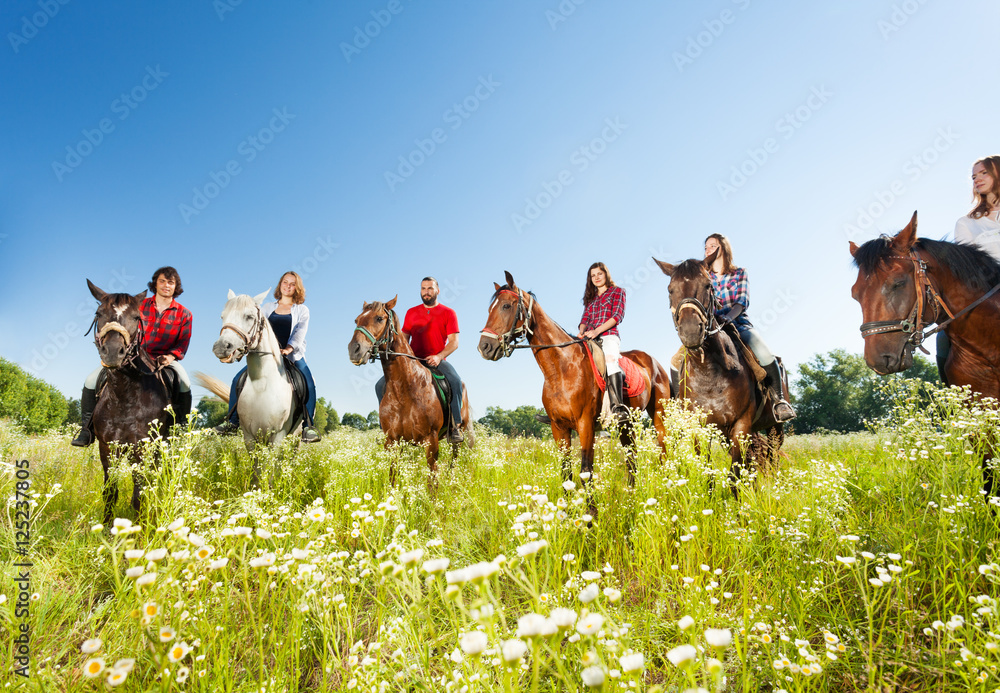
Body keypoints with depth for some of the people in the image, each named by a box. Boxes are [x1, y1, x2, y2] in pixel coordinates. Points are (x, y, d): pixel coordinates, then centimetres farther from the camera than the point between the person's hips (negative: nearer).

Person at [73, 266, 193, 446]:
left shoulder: (184, 314, 2)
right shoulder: (139, 305, 6)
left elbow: (182, 344, 0)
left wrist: (170, 357, -18)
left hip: (163, 359, -2)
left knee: (184, 384, -32)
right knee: (91, 381, -11)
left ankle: (181, 428, -17)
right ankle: (87, 429, 4)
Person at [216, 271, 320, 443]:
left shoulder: (302, 310, 8)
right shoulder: (267, 307, 16)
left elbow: (300, 333, -5)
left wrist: (289, 348, -24)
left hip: (293, 355, -3)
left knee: (309, 384, -27)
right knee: (238, 380, -10)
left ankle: (308, 427, -22)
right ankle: (232, 422, 2)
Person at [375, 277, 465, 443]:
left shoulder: (448, 313, 5)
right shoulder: (411, 313, 16)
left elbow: (454, 342, -3)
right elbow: (403, 338, 17)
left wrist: (438, 356, -20)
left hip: (437, 360, -3)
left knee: (456, 381, -34)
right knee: (381, 385, -12)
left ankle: (455, 425, -24)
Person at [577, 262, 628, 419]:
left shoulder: (618, 291, 13)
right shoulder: (590, 297, 29)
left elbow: (618, 316, -1)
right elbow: (585, 318, 19)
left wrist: (597, 330, -14)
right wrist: (581, 332, -5)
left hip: (608, 335, -6)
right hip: (589, 338, 7)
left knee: (610, 359, -36)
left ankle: (618, 406, -52)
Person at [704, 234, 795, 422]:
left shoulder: (739, 273, 10)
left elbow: (743, 301, -3)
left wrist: (728, 316, -24)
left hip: (739, 324, -1)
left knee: (764, 354, -31)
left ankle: (779, 400, -12)